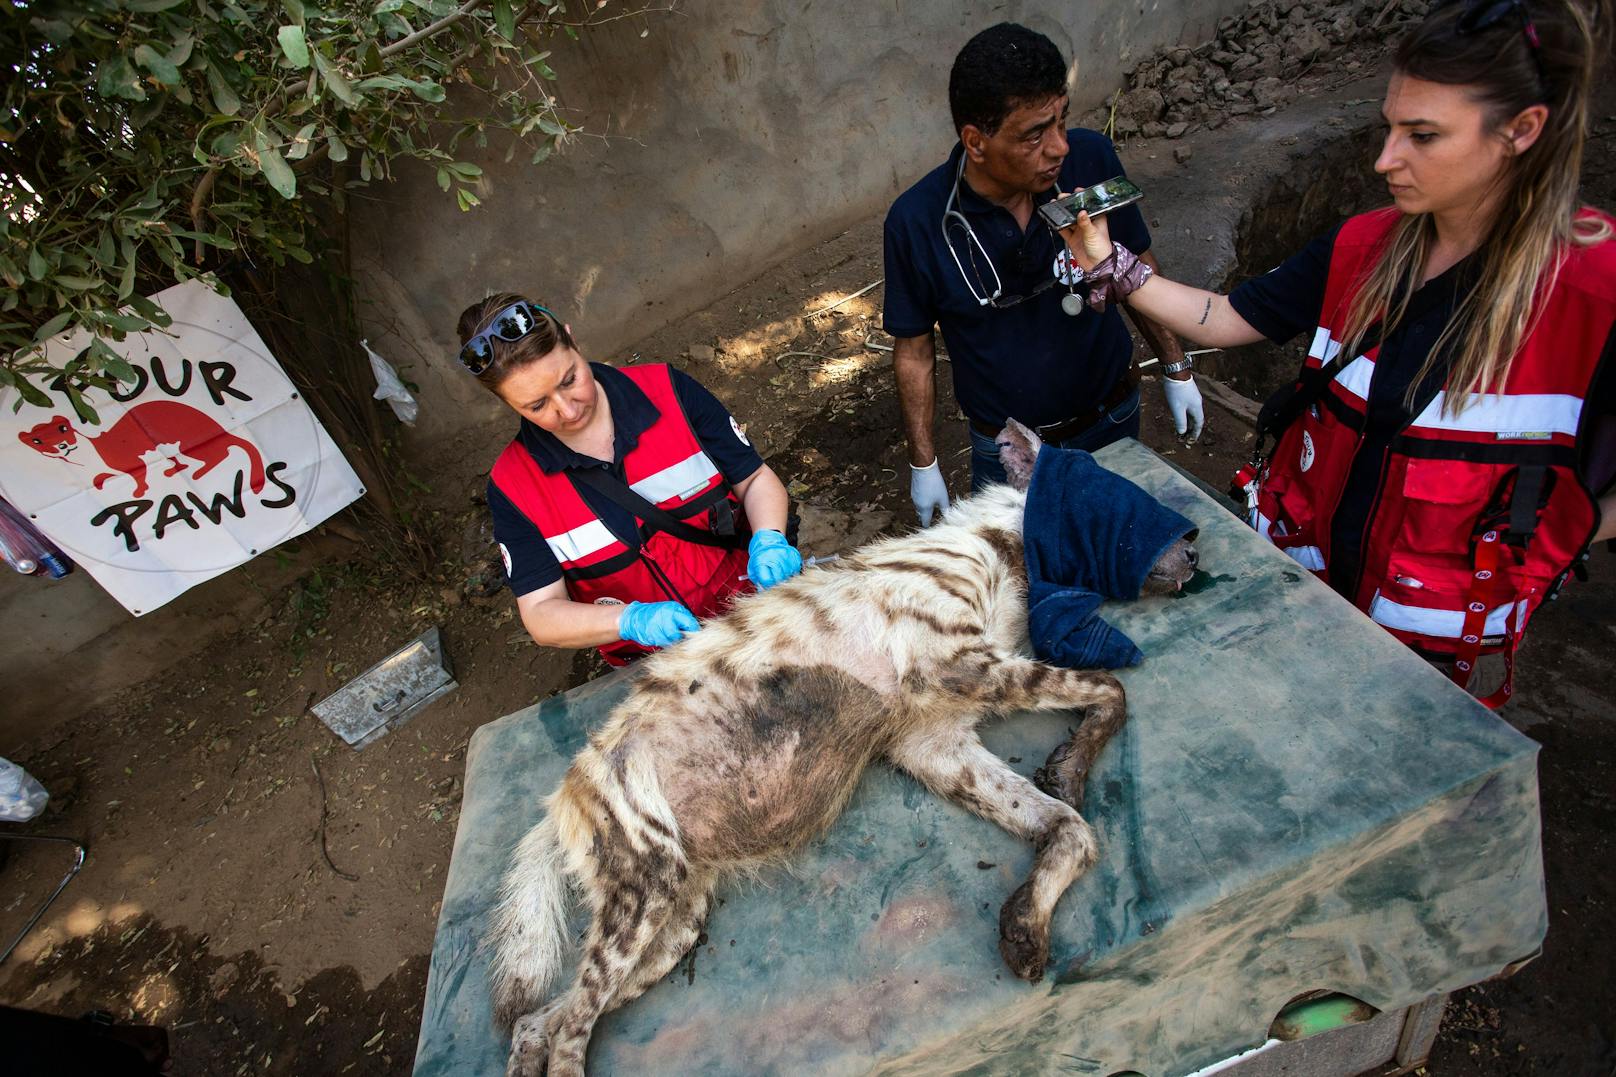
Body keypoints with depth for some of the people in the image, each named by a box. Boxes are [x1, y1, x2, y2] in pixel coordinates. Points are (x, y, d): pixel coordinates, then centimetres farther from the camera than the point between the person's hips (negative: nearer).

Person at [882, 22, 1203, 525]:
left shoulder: (1091, 158, -17)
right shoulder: (916, 221, -22)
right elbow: (913, 348, -10)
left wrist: (1175, 367, 5)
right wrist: (922, 463, -6)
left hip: (1114, 420, 3)